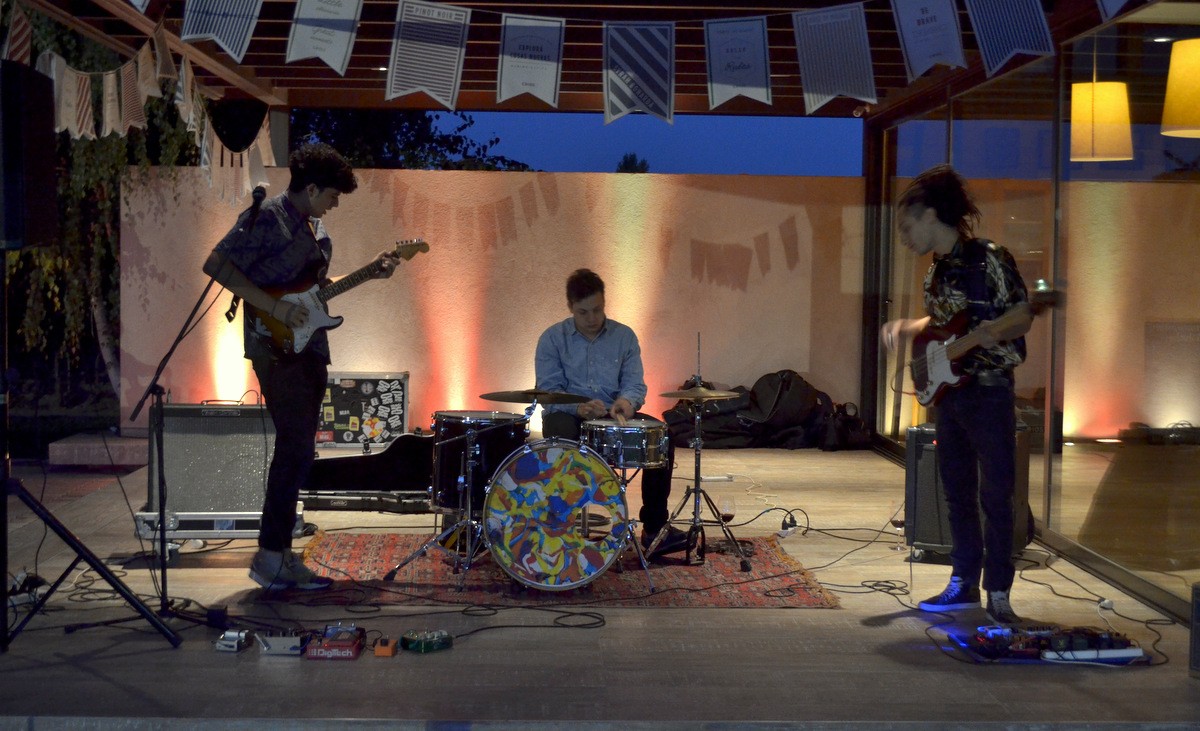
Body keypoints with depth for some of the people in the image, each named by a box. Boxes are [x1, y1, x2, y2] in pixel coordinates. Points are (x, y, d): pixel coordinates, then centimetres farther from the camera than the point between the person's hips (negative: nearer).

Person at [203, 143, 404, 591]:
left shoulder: (314, 226, 17)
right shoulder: (266, 218, -10)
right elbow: (217, 265, -15)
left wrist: (371, 274, 13)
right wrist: (274, 307, -20)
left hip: (310, 347, 9)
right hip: (277, 346, -9)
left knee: (297, 451, 9)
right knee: (296, 449, -13)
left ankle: (281, 553, 16)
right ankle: (270, 557, -8)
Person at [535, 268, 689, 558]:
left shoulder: (624, 336, 7)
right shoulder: (552, 339, 0)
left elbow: (635, 384, 0)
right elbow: (548, 392, -9)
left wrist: (626, 401, -25)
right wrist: (578, 407, -29)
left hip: (613, 416, 3)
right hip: (568, 415, -2)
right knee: (560, 434, -39)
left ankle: (655, 527, -16)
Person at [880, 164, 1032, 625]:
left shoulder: (989, 259, -12)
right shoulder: (938, 268, 12)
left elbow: (1023, 317, -13)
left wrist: (994, 331, -33)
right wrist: (905, 328, 7)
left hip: (989, 391, -8)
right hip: (949, 389, 8)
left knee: (995, 495, -4)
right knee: (957, 491, 13)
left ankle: (998, 592, 2)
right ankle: (964, 583, 22)